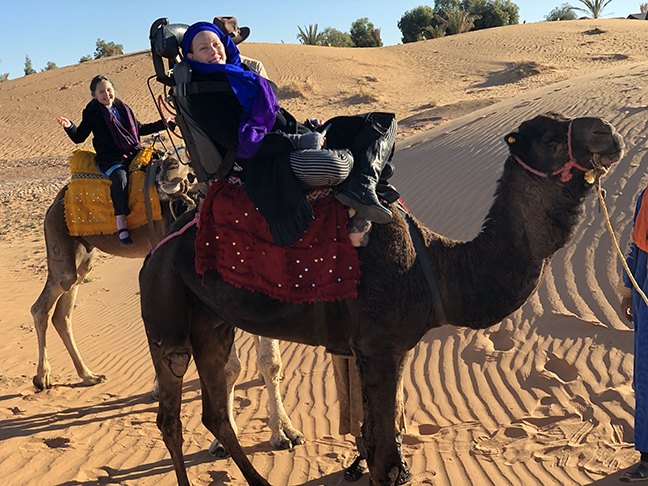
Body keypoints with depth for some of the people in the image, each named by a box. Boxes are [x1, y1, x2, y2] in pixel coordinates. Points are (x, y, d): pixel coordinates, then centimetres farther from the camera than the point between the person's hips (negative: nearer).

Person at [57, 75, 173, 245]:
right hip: (109, 159, -6)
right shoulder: (92, 113, 5)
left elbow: (139, 128, 30)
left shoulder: (123, 108, 19)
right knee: (119, 178, -36)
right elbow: (79, 137, 4)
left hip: (134, 153, 6)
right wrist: (70, 127, -18)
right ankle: (121, 224, -35)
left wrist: (163, 123, 32)